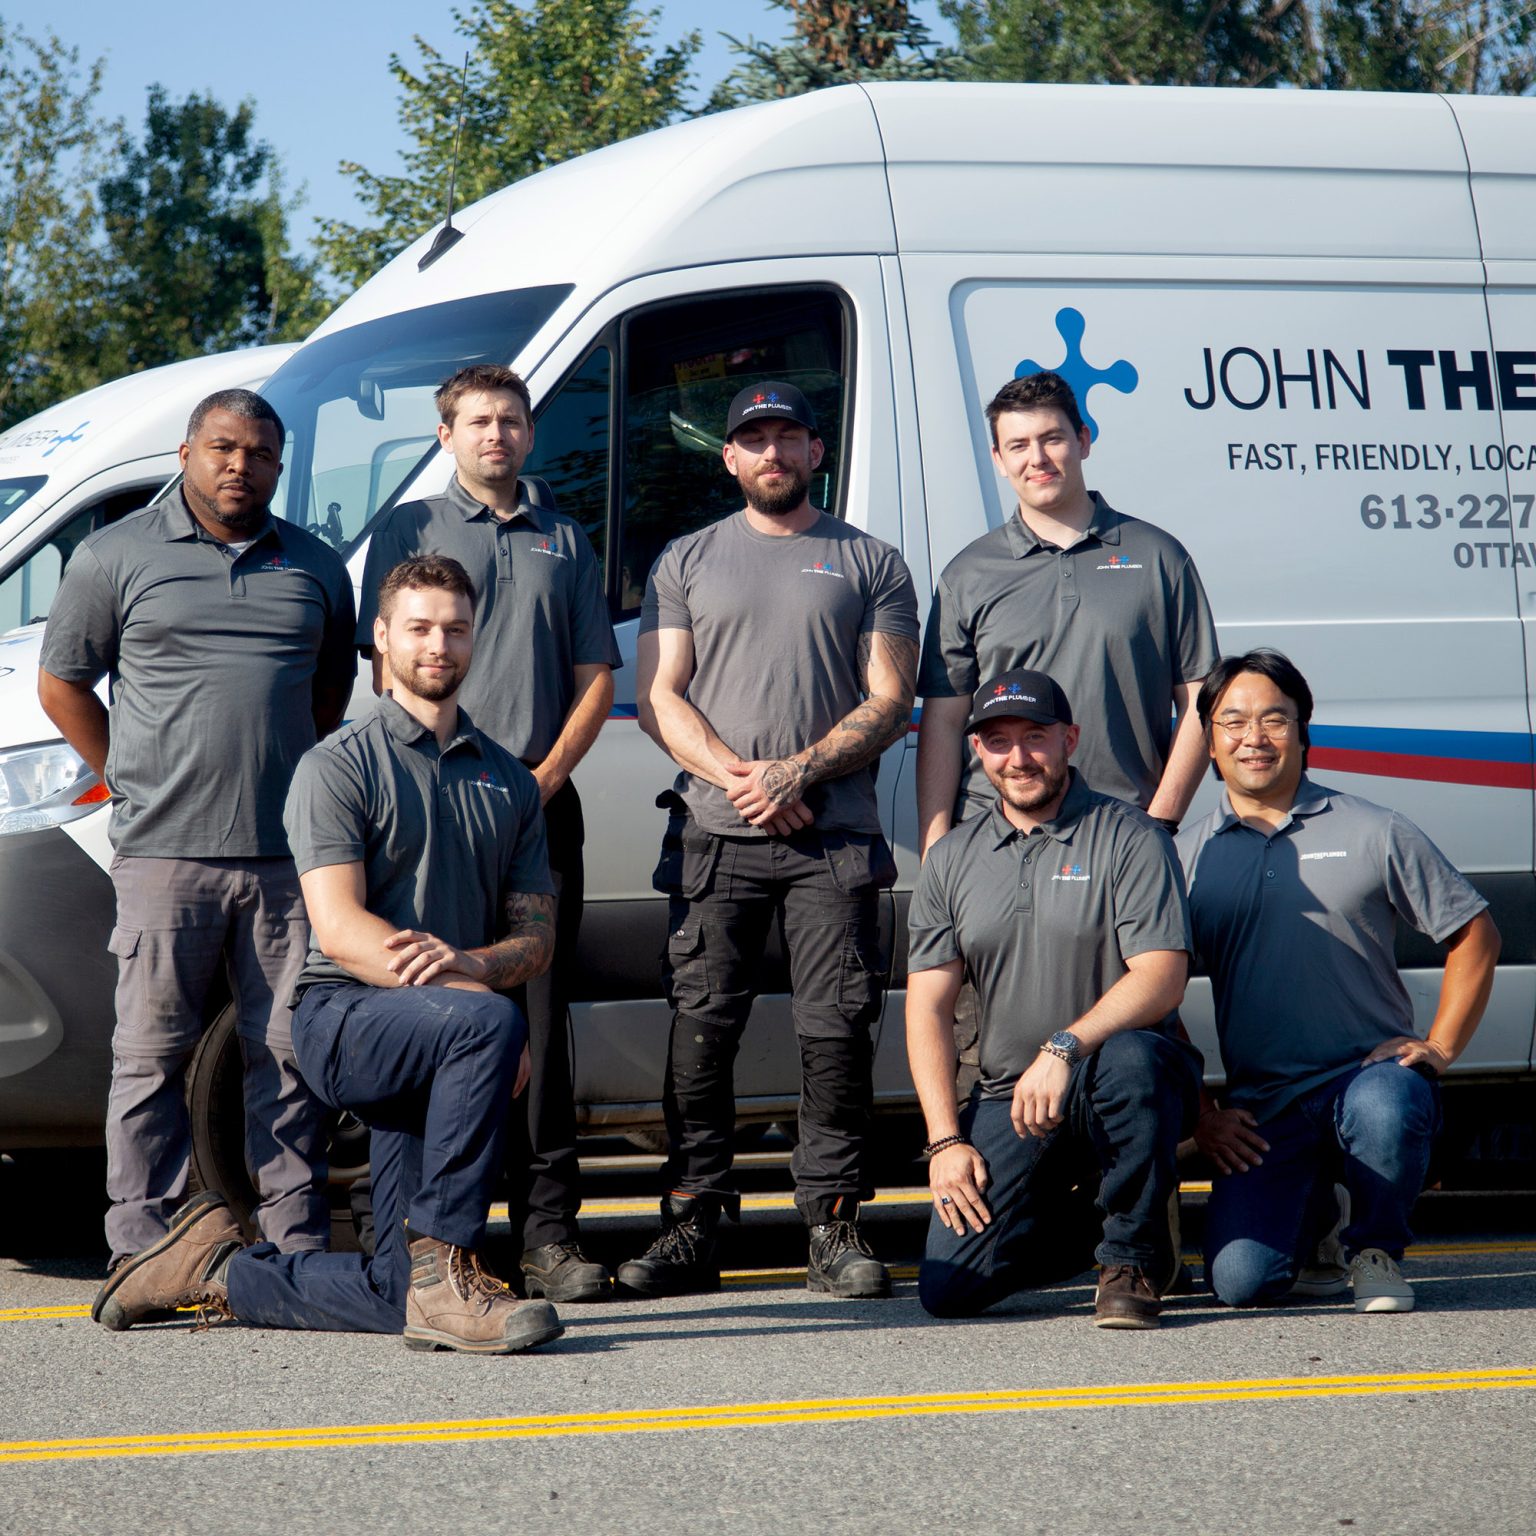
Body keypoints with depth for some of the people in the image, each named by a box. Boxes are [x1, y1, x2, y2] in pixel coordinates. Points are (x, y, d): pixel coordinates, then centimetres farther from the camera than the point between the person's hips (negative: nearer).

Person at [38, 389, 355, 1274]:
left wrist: (293, 780, 13)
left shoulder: (316, 569, 14)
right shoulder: (118, 557, 4)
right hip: (166, 855, -3)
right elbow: (63, 685, 8)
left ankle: (297, 1244, 8)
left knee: (290, 1050, 3)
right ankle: (145, 1250, 3)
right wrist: (136, 781, 5)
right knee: (154, 1051, -1)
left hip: (288, 857, 3)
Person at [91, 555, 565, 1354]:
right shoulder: (339, 766, -1)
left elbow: (536, 934, 12)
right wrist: (470, 993, -26)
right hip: (345, 1017, -6)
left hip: (433, 1037, 6)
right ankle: (443, 1271, -36)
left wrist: (473, 963, -14)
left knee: (401, 1294, -4)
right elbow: (339, 928, -13)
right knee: (488, 1025, -38)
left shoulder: (508, 781, 18)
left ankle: (219, 1268, 20)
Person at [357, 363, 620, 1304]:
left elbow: (596, 679, 14)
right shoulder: (412, 530, 10)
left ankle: (550, 1230, -2)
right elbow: (392, 670, 3)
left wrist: (543, 778, -2)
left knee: (542, 1018, -1)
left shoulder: (565, 542, 19)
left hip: (543, 806, 2)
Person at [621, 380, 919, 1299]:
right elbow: (659, 697, 9)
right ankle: (693, 1225, 1)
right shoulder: (688, 563, 16)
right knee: (702, 1031, -3)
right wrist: (736, 776, -8)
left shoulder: (870, 564, 12)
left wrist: (799, 773, -10)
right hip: (714, 839, 1)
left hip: (835, 838, -1)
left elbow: (889, 702, 4)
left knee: (837, 1030, -6)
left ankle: (836, 1225, -2)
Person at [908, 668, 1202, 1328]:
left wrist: (1064, 1049, -28)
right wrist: (945, 1142, -5)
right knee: (948, 1288, -14)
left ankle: (1134, 1254, -15)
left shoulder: (1127, 838, -2)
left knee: (1126, 1057, -41)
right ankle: (1090, 1219, 17)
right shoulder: (952, 860, 11)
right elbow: (928, 1007, 7)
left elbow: (1161, 977, -14)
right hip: (1008, 1099, 4)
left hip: (1135, 1081, -4)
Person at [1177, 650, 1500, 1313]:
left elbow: (1473, 934, 10)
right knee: (1240, 1277, -18)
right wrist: (1198, 1114, 4)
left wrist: (1438, 1047, -1)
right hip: (1262, 1105, 2)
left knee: (1384, 1107, -40)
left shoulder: (1373, 833, 6)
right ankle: (1317, 1214, 21)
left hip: (1372, 1071, -2)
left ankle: (1375, 1249, -6)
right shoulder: (1186, 857, 10)